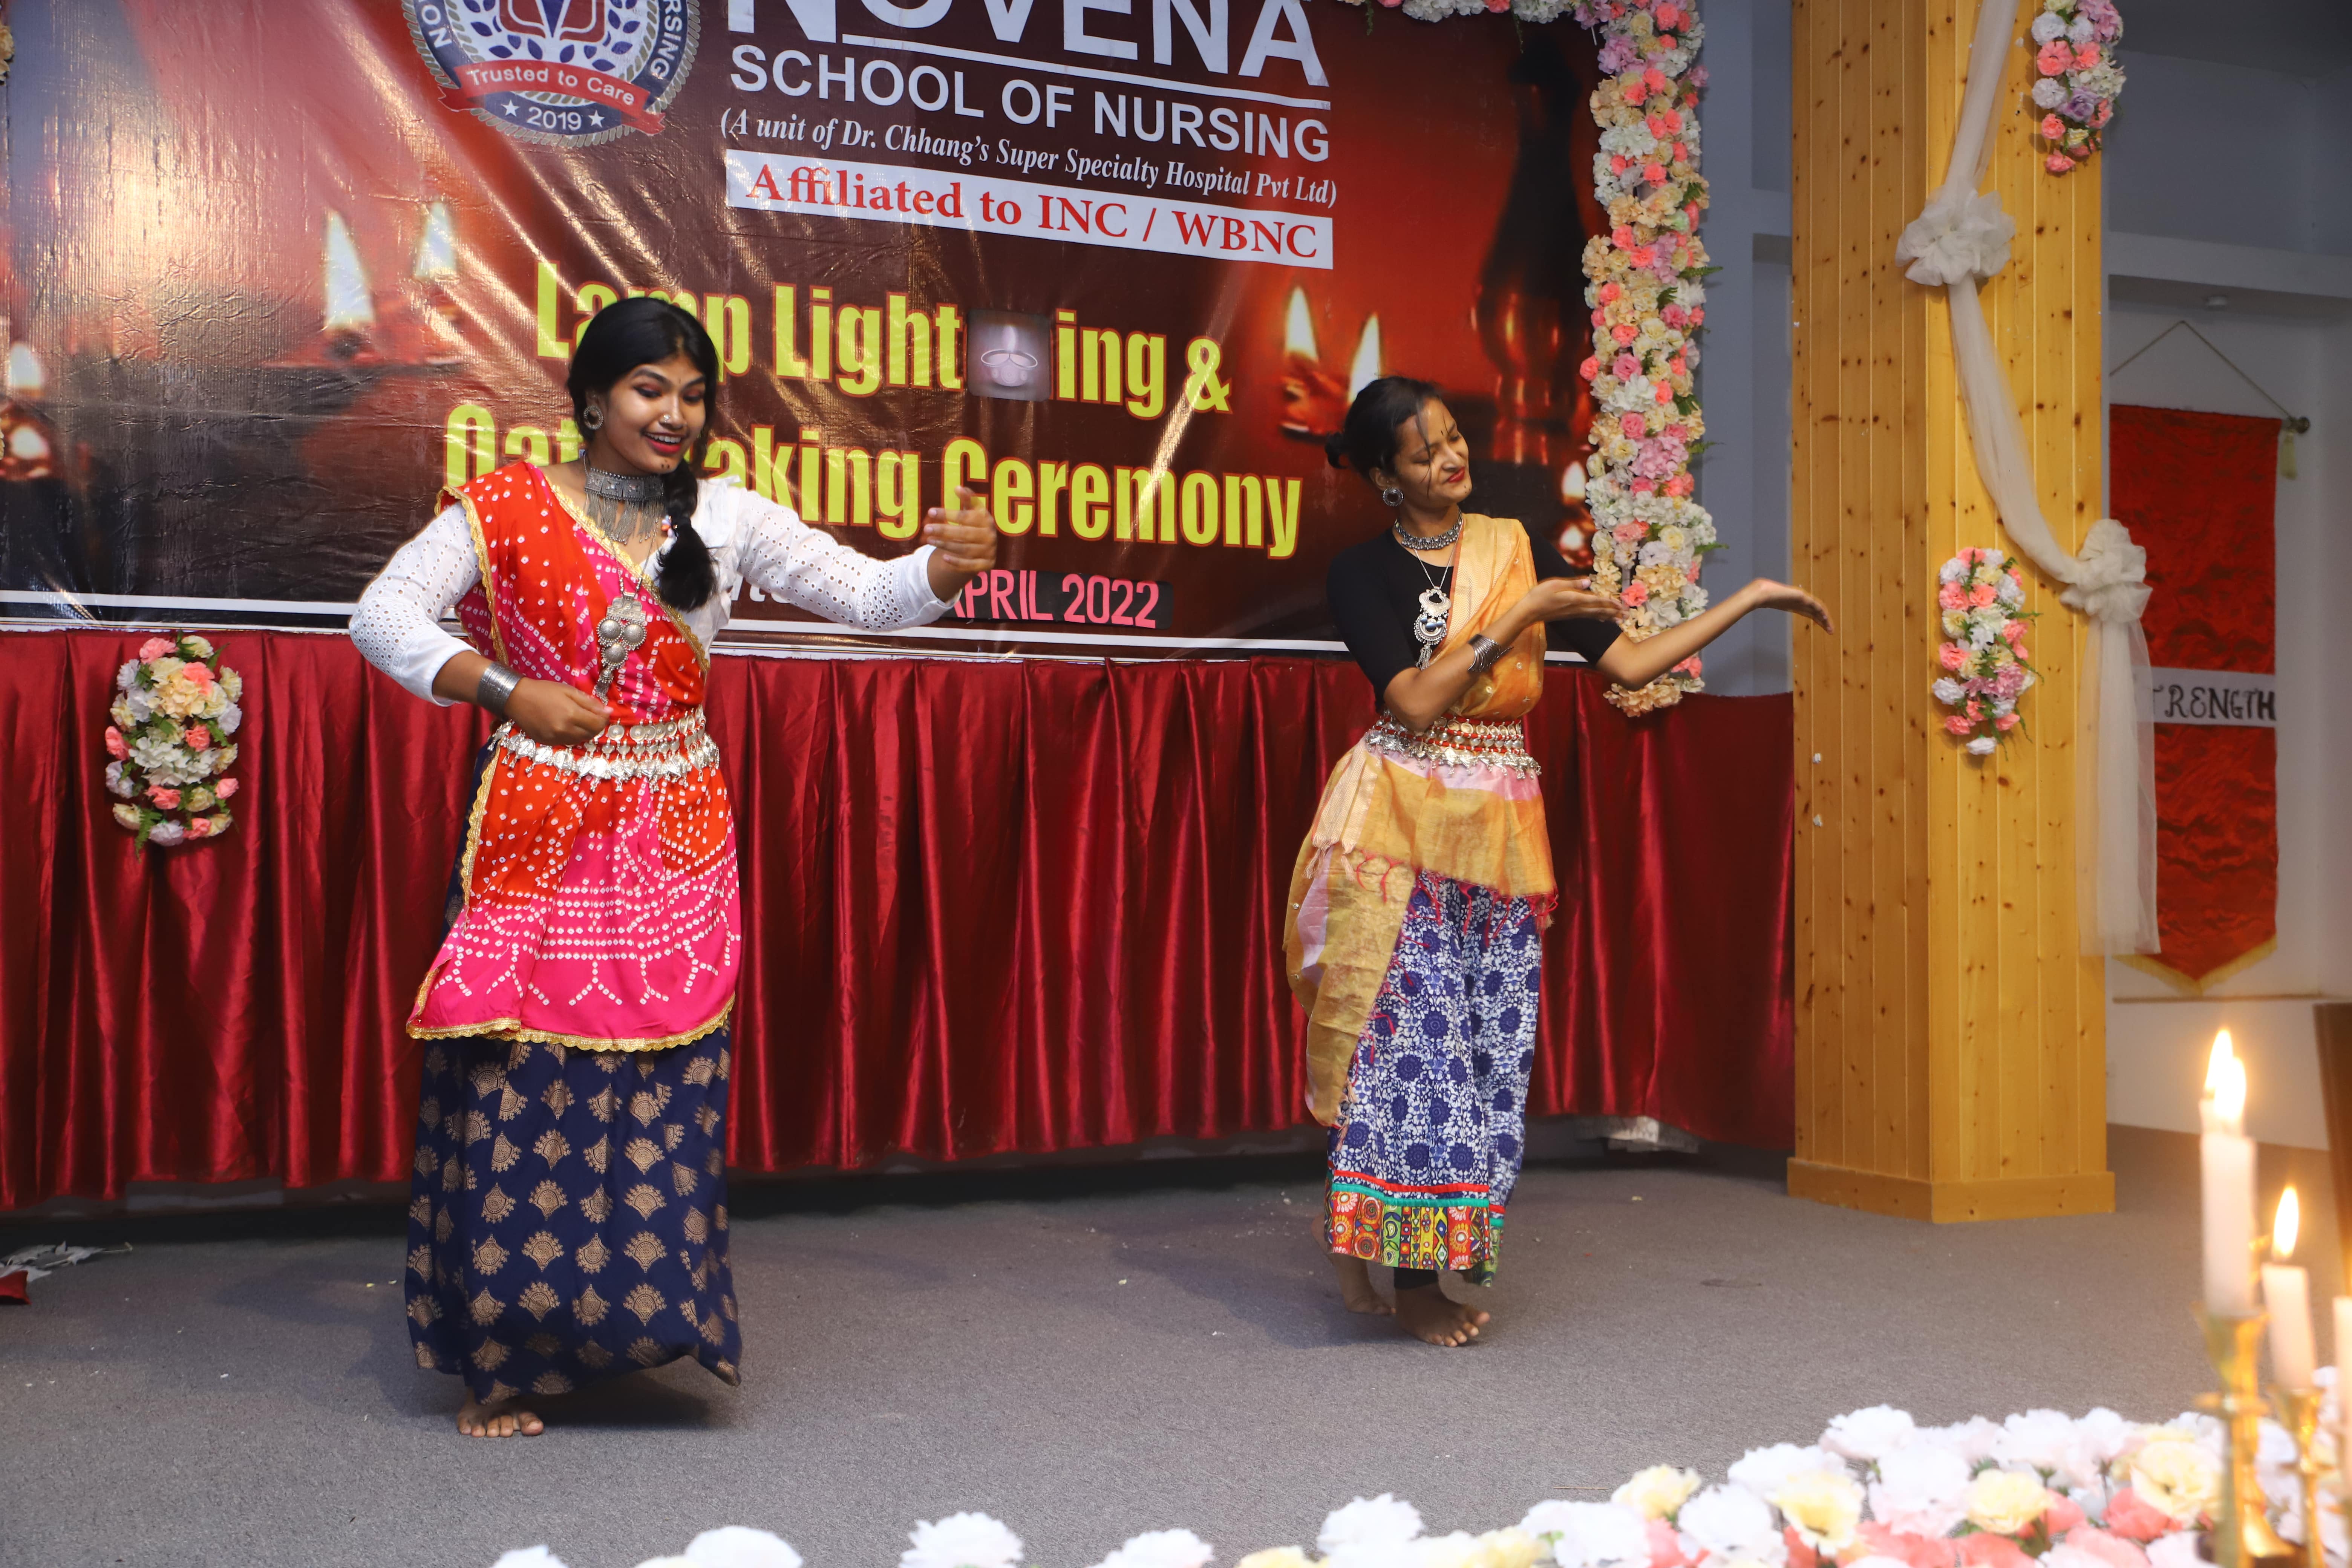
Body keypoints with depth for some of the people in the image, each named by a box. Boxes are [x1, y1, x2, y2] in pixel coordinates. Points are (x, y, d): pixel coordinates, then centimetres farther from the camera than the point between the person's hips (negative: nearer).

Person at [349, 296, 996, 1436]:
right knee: (518, 1083, -2)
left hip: (675, 850, 2)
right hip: (538, 841, -2)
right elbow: (384, 615, -2)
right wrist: (509, 689, -14)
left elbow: (863, 592, 0)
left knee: (660, 1087, 3)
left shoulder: (728, 518, 6)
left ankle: (629, 1315, 19)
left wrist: (945, 568, -21)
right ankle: (504, 1353, 12)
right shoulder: (508, 508, 1)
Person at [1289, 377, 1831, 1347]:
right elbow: (1415, 702, -13)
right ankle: (1409, 1276, 6)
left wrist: (1748, 601, 7)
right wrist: (1516, 619, -12)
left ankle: (1414, 1264, 13)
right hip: (1401, 827, -4)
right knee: (1411, 1031, -7)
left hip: (1501, 831, 4)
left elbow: (1627, 662, 7)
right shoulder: (1363, 573, -1)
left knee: (1484, 1045, 3)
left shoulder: (1520, 552, 10)